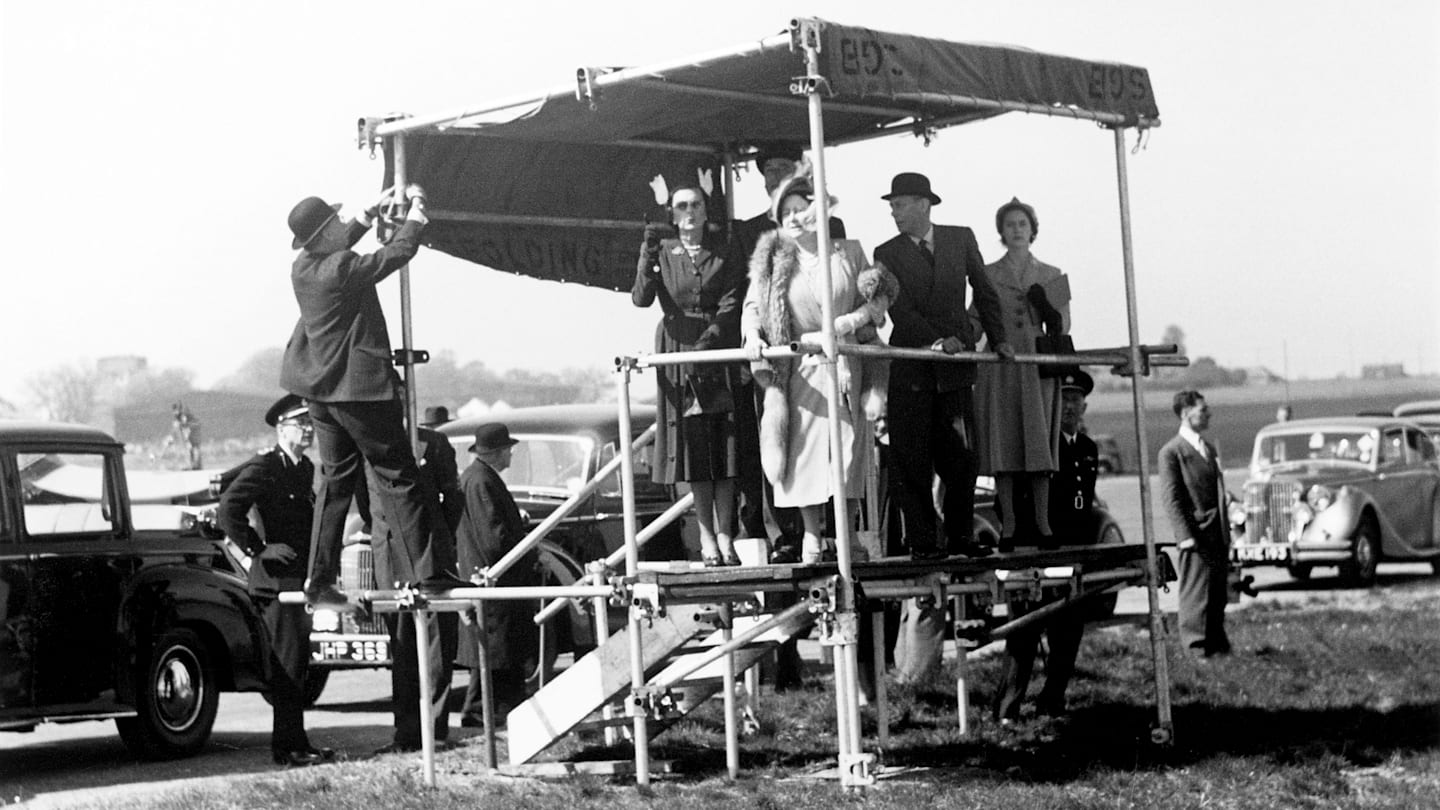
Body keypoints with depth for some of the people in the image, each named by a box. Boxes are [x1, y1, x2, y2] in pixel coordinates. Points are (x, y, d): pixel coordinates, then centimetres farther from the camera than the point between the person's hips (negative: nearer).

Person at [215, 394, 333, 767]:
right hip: (276, 579, -9)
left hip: (299, 578, 9)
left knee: (296, 662, 12)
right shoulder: (263, 466, -11)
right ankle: (288, 745, -8)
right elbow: (228, 510, -20)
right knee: (288, 663, -9)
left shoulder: (305, 468, 17)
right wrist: (258, 549, -17)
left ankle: (295, 742, 18)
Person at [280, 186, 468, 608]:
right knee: (399, 477, -1)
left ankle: (320, 579, 10)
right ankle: (423, 570, -1)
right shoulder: (343, 269, -21)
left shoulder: (303, 269, 3)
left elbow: (341, 242, 24)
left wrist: (373, 210, 27)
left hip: (321, 390, 8)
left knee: (337, 480, 13)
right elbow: (400, 252, -13)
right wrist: (417, 208, 2)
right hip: (359, 387, -8)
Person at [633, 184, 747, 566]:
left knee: (724, 444, -4)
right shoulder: (662, 253, 7)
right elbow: (641, 299, -6)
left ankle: (724, 536, -2)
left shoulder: (725, 258, 8)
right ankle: (707, 538, 1)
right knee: (694, 446, -2)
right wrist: (647, 258, -20)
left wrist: (707, 342, -18)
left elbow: (729, 306, -3)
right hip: (678, 355, 0)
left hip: (719, 352, 0)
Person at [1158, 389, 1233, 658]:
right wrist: (1185, 535, -18)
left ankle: (1219, 646, 19)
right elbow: (1170, 498, -11)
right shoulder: (1172, 452, -6)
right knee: (1196, 595, -6)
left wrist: (1226, 532, 17)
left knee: (1219, 595, 11)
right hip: (1196, 533, -7)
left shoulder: (1209, 449, 18)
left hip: (1218, 533, 7)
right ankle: (1197, 649, -3)